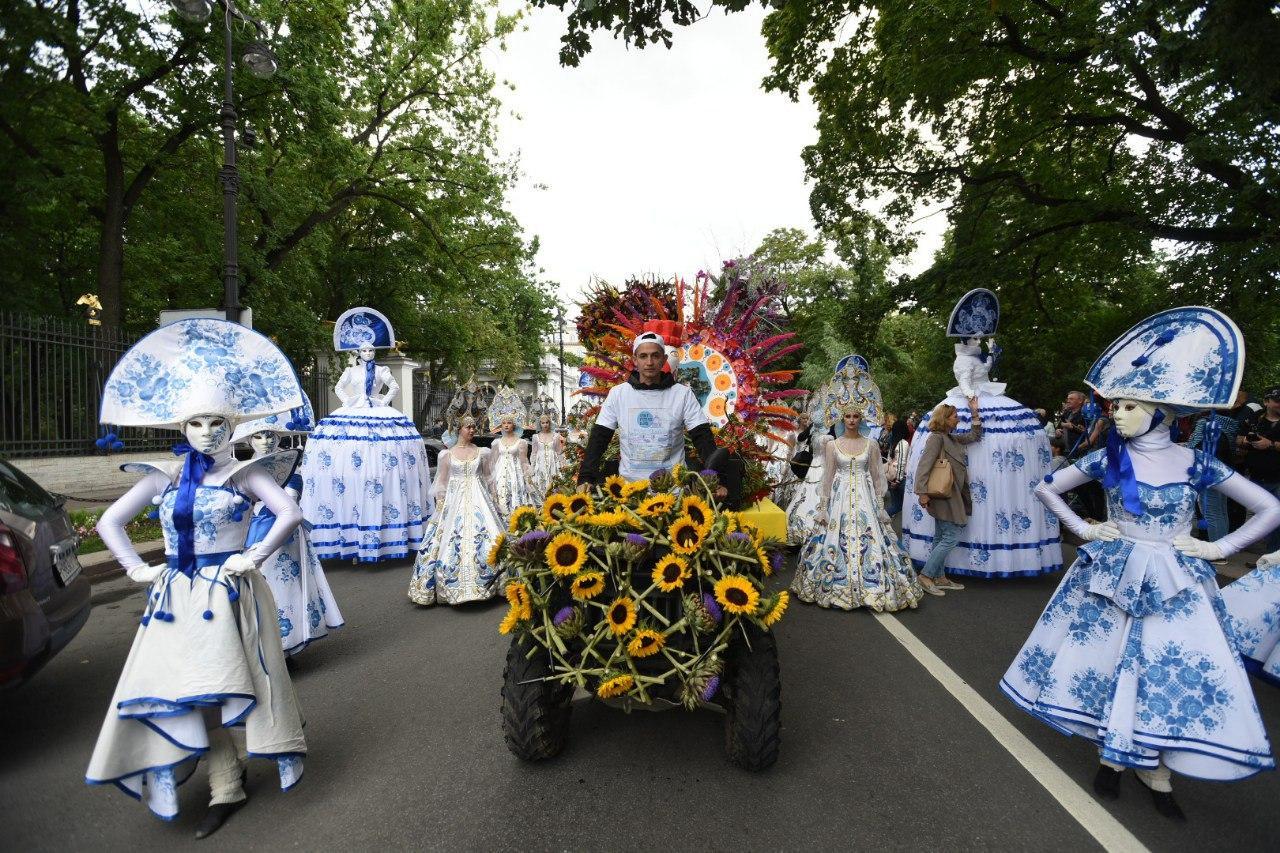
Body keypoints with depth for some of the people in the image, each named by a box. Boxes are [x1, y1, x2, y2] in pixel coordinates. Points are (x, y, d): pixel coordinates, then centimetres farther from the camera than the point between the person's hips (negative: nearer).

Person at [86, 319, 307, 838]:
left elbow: (290, 514, -14)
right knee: (190, 690, 4)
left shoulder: (244, 473, -4)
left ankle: (226, 785, 18)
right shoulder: (164, 477, 6)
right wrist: (138, 569, 3)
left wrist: (254, 558, -14)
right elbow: (109, 522, 13)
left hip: (229, 594, -4)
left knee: (223, 686, 1)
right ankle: (225, 788, 18)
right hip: (176, 596, 4)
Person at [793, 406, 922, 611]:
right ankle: (839, 586, 12)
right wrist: (824, 506, 0)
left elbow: (877, 477, 7)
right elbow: (827, 477, 4)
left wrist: (880, 505, 2)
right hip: (840, 498, 0)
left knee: (871, 540, -4)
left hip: (866, 498, 1)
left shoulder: (871, 445, 5)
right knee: (837, 541, -2)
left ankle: (870, 587, 10)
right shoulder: (832, 445, 3)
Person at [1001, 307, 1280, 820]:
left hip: (1173, 583, 0)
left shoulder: (1196, 464, -6)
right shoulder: (1107, 459, -5)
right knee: (1107, 660, 6)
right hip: (1111, 576, 0)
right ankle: (1112, 754, 25)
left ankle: (1154, 767, 22)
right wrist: (1083, 530, 0)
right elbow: (1046, 489, 6)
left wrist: (1218, 548, -4)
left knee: (1169, 669, 3)